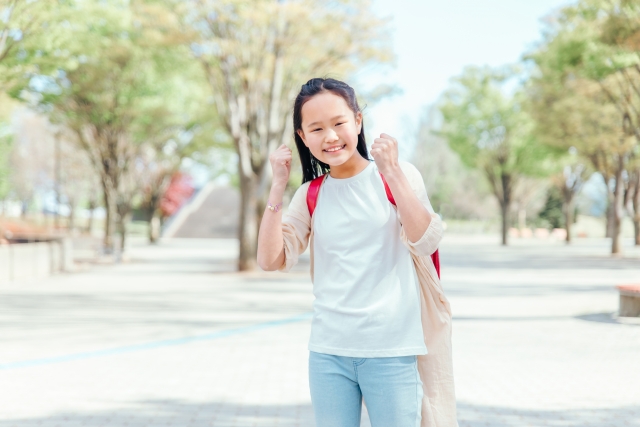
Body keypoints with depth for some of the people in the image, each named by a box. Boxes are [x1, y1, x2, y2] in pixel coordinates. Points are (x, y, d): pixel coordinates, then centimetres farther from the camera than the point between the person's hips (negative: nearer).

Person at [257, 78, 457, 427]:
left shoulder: (398, 175, -2)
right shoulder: (310, 195, 6)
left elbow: (426, 241, -13)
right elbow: (271, 261, -1)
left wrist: (392, 171, -17)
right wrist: (278, 186, -7)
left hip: (391, 352, -3)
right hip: (327, 352, 3)